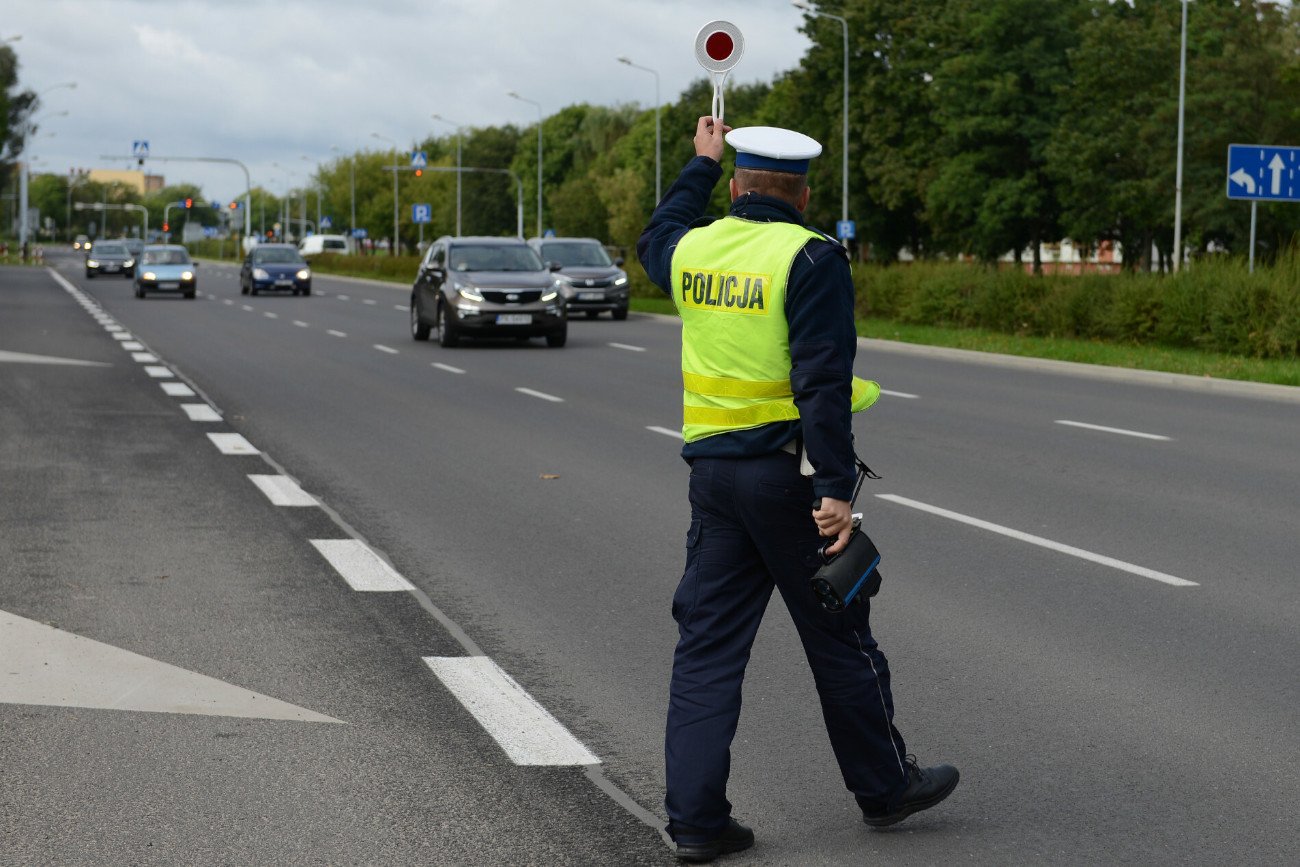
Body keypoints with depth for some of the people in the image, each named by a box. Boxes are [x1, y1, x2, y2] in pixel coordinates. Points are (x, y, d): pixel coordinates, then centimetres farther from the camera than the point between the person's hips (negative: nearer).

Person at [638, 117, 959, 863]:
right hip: (788, 467, -5)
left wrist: (702, 163, 43)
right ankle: (884, 786, 25)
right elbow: (822, 380, -18)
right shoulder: (810, 257, -12)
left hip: (713, 467, 5)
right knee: (840, 639, 9)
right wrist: (835, 488, -19)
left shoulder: (692, 249, 6)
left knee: (707, 645, 8)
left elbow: (657, 237, 33)